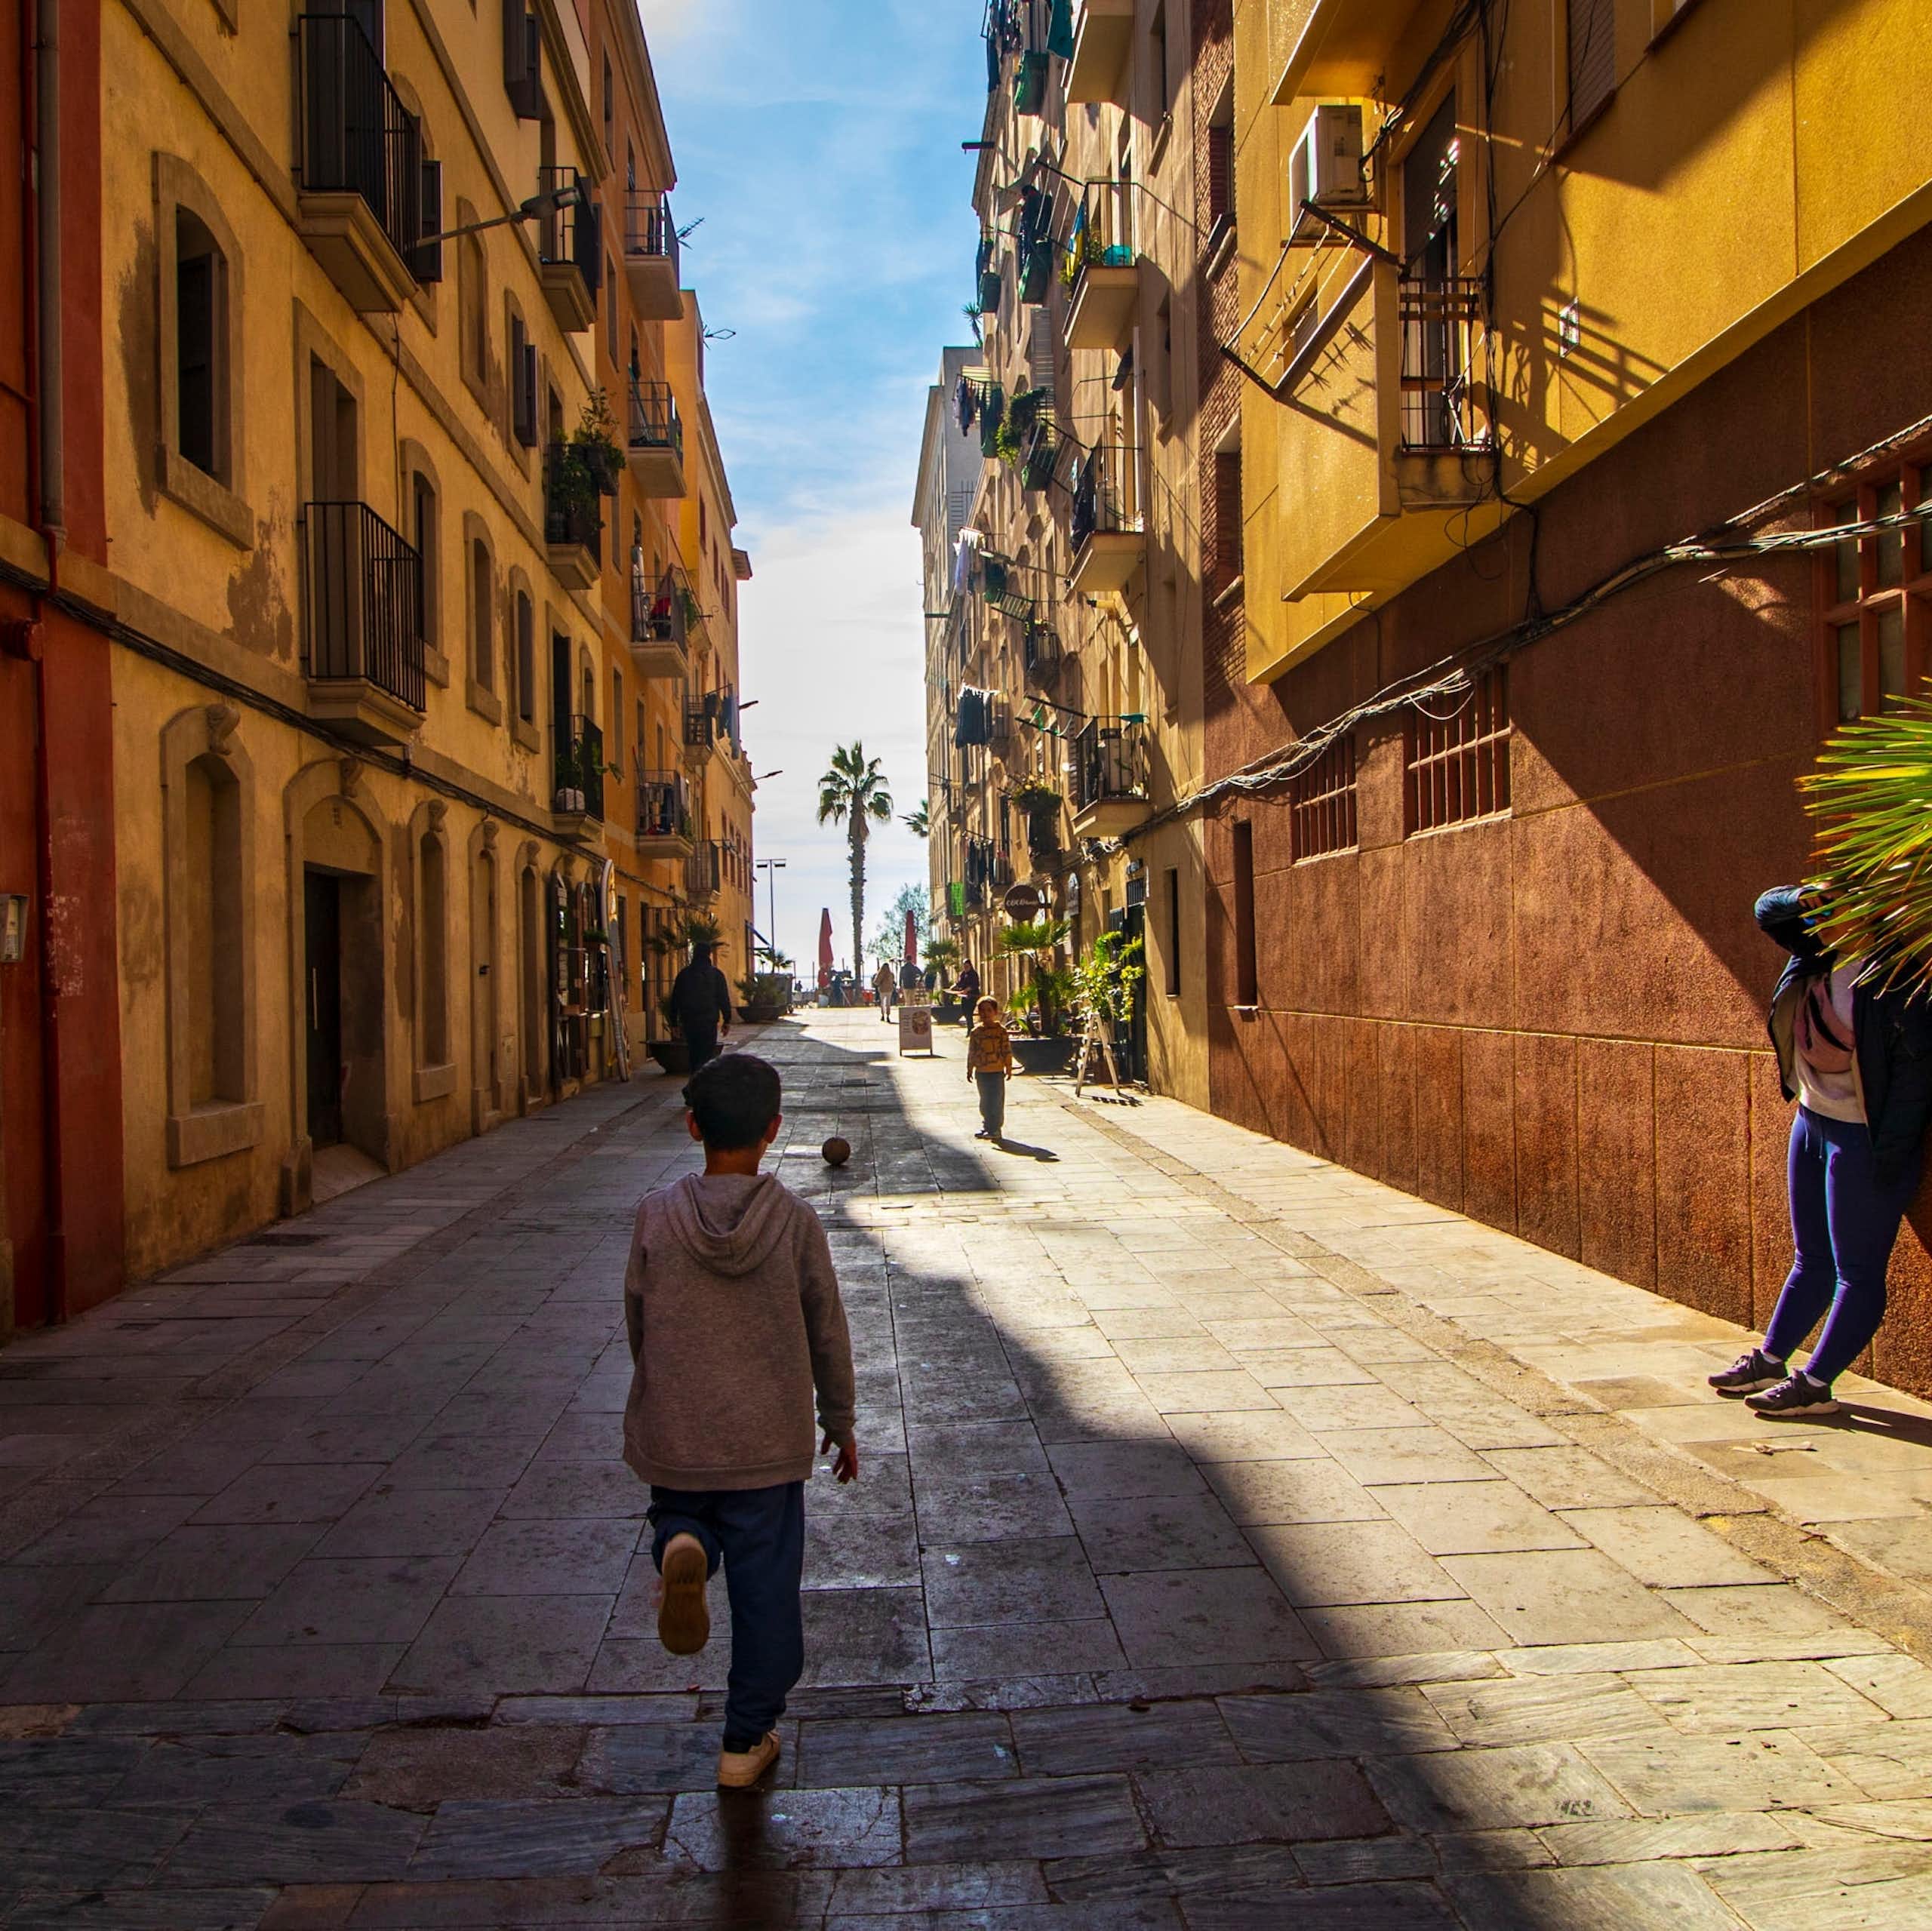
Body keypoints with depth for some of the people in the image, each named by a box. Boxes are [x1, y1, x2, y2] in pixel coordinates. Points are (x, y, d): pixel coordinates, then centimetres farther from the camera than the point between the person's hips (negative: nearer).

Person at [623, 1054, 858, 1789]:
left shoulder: (657, 1215, -9)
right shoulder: (794, 1220, -11)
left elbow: (637, 1323, 3)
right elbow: (827, 1333, -2)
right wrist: (839, 1422, 13)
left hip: (672, 1433, 1)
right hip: (768, 1438, -1)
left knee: (681, 1510, 27)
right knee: (765, 1584, 12)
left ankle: (679, 1545, -8)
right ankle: (747, 1740, 20)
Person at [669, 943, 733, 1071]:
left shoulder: (683, 974, 7)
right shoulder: (716, 974, -1)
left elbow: (675, 1000, 10)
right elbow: (724, 999, -2)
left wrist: (675, 1022, 15)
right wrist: (727, 1021, 3)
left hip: (688, 1022, 4)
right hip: (709, 1022, -3)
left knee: (694, 1055, 16)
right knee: (707, 1056, -5)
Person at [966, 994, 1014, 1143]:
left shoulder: (1001, 1030, -5)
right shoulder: (976, 1032, 5)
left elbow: (1007, 1051, -3)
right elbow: (971, 1052, 10)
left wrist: (1009, 1069, -3)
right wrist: (970, 1070, 10)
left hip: (997, 1071, -4)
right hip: (981, 1072, 4)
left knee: (996, 1101, -2)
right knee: (985, 1102, 13)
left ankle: (995, 1129, 4)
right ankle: (987, 1126, 24)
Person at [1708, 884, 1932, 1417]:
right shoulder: (1822, 947, 0)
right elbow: (1768, 911, 17)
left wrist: (1887, 1158, -20)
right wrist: (1802, 899, -7)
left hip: (1863, 1138, -8)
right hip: (1811, 1120, 8)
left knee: (1857, 1270, 2)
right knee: (1810, 1259, 18)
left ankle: (1814, 1384, 6)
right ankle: (1769, 1362, 26)